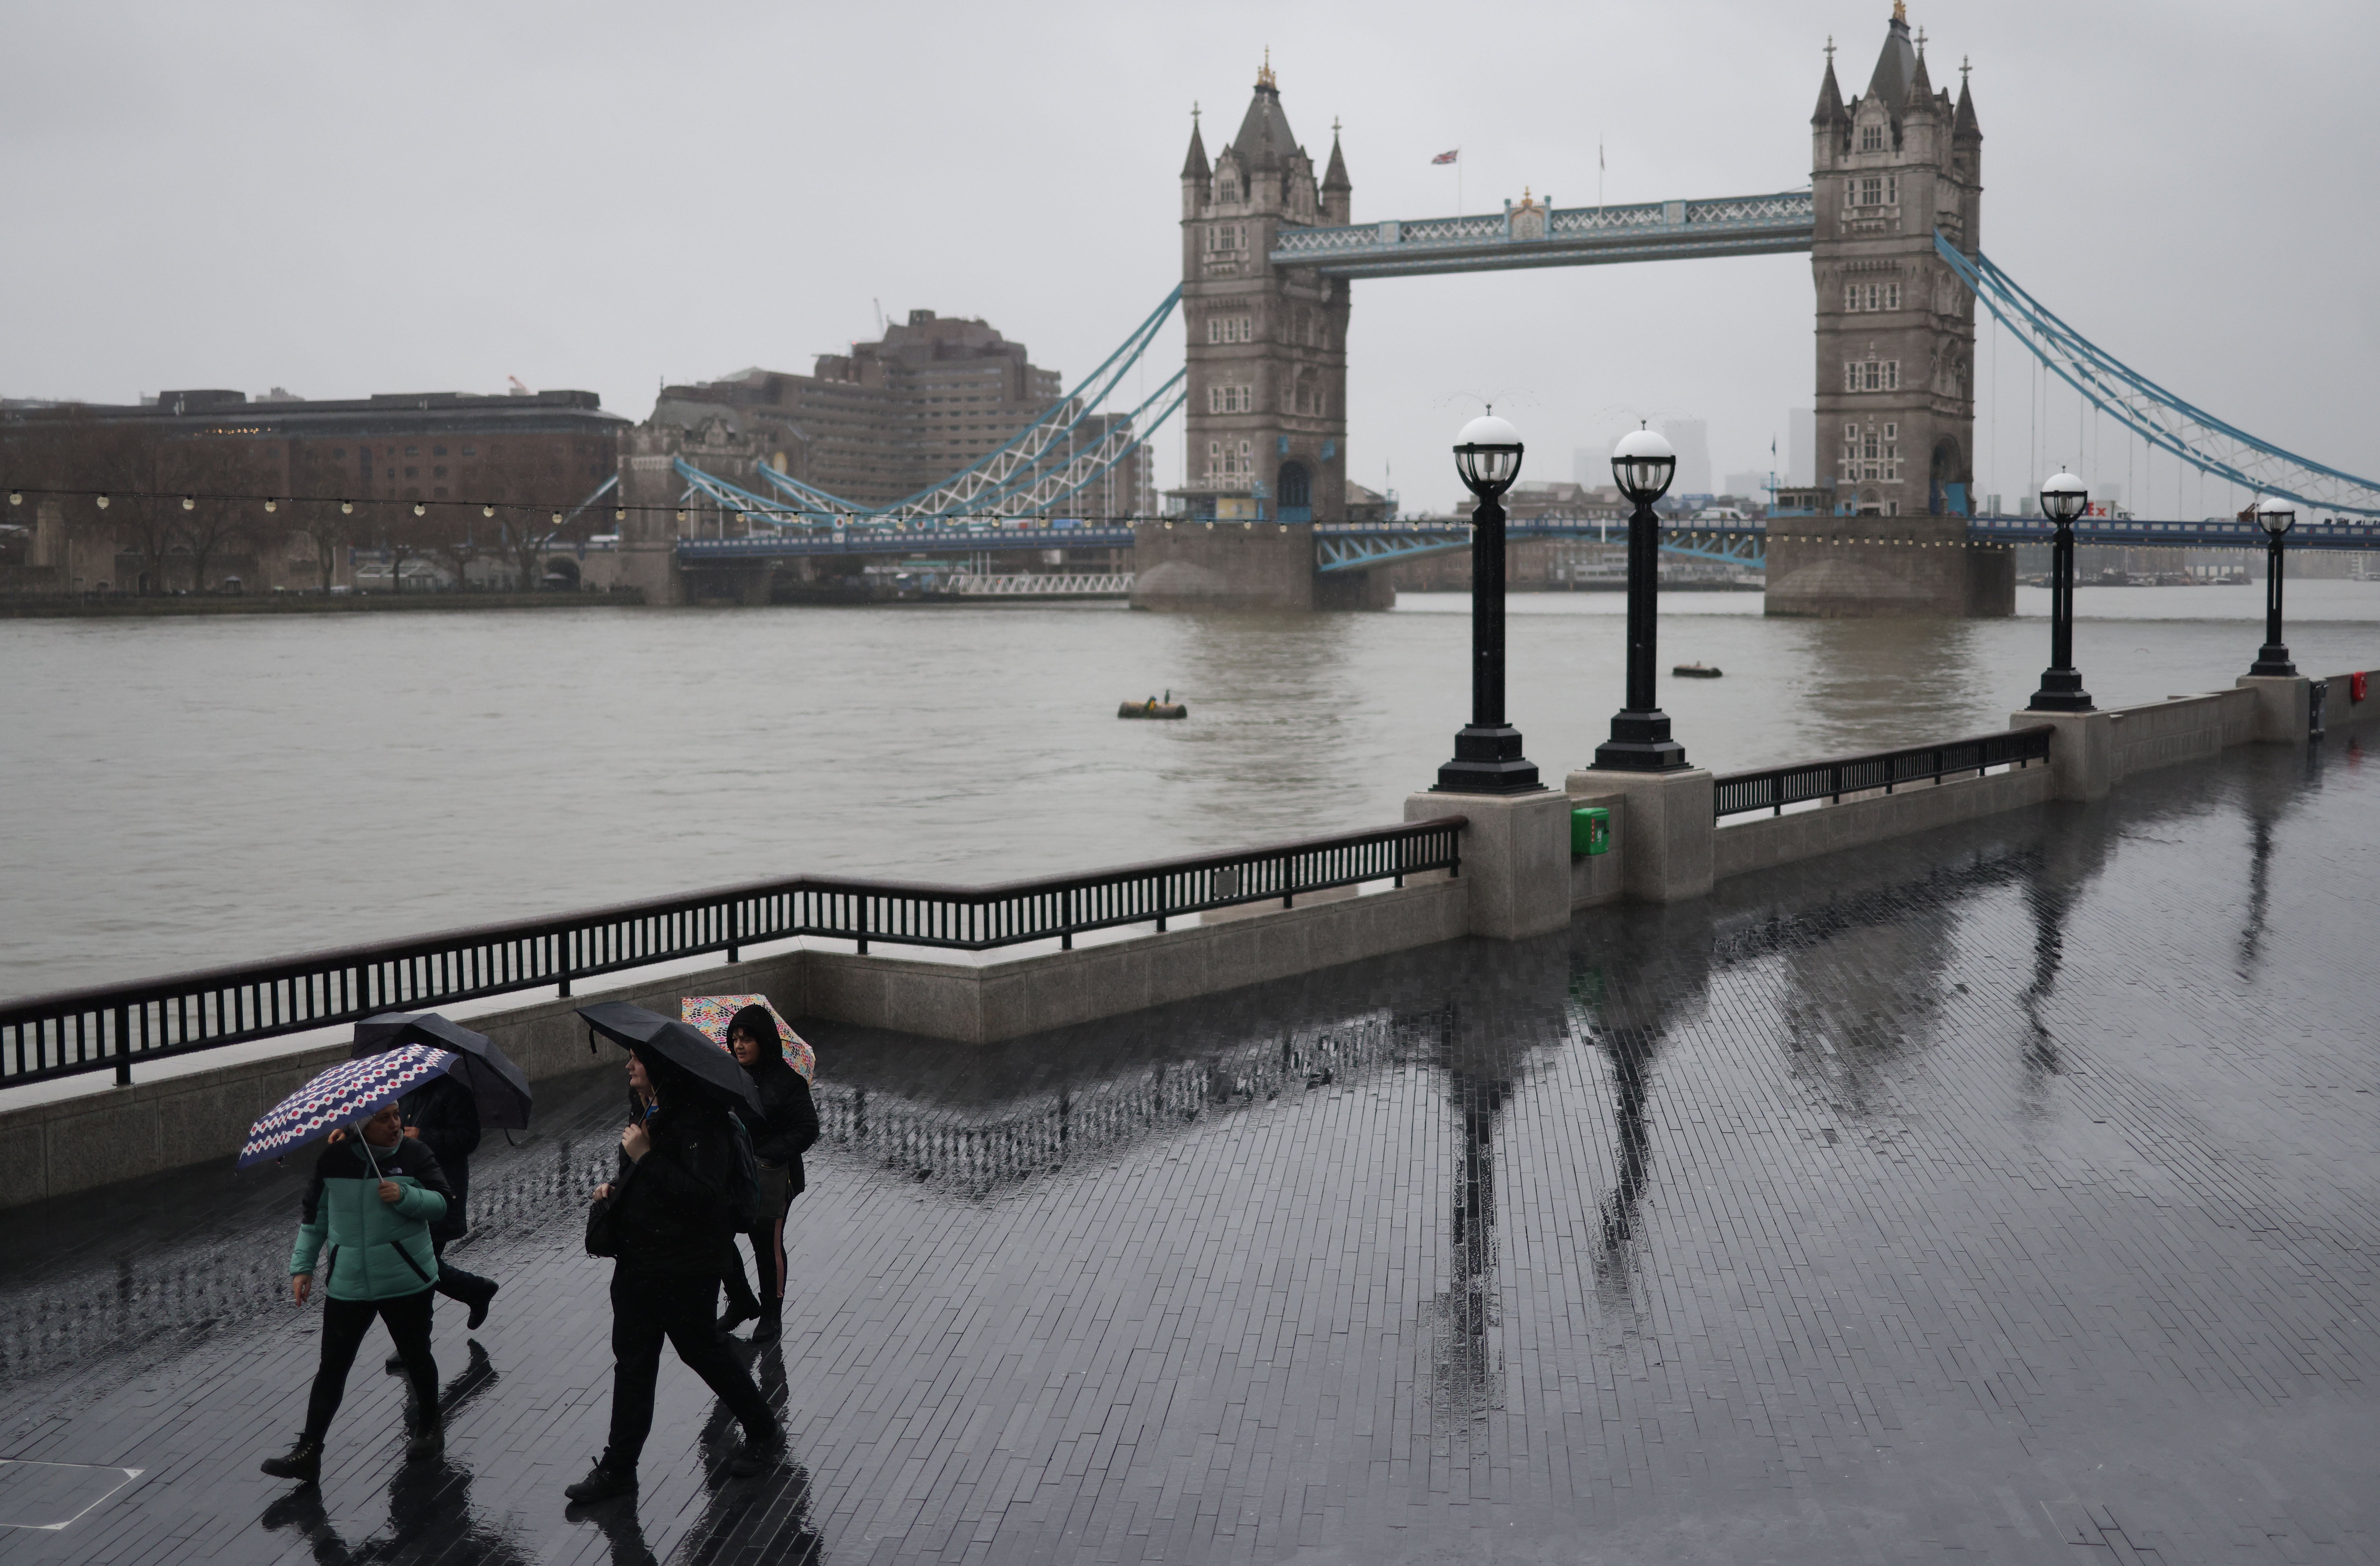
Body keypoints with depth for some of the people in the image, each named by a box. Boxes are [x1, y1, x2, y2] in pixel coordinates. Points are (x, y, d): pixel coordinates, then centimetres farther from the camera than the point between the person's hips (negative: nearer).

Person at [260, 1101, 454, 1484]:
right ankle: (308, 1453, 4)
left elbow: (442, 1204, -7)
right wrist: (302, 1265, 7)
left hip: (406, 1280, -1)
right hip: (346, 1283, 1)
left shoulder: (414, 1154, -5)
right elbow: (315, 1216, 10)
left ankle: (430, 1428, 34)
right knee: (332, 1368, 0)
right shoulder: (333, 1160, 0)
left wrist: (405, 1197, -24)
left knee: (415, 1358, 13)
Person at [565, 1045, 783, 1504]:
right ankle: (617, 1469, 21)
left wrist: (646, 1157, -28)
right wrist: (615, 1188, 4)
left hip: (685, 1270, -8)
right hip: (637, 1261, 8)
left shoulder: (699, 1122, -22)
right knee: (632, 1362, 12)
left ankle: (765, 1435, 28)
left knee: (703, 1354, 7)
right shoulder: (648, 1110, 7)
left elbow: (702, 1194, -31)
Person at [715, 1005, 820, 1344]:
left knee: (768, 1246, 8)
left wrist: (765, 1157, -20)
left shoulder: (787, 1082, -14)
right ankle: (741, 1303, 30)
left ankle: (772, 1316, 27)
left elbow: (807, 1131, -15)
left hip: (769, 1181, -5)